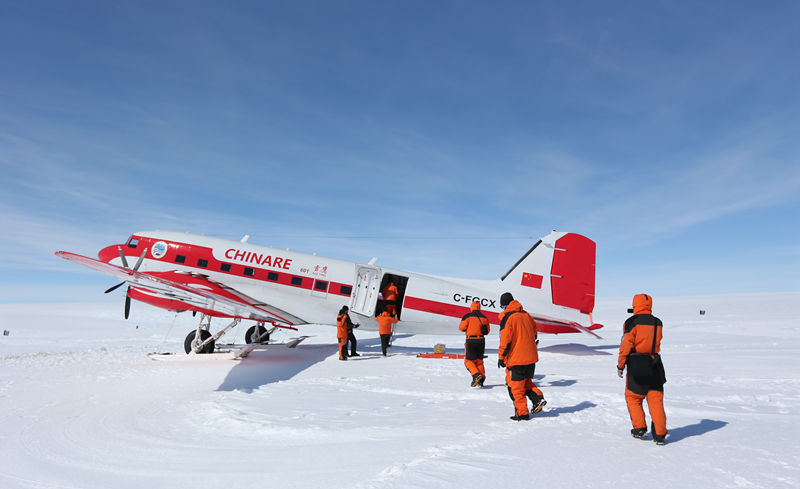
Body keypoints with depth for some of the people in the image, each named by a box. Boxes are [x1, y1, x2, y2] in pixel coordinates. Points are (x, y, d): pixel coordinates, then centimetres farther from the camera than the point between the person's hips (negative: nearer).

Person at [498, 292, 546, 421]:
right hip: (531, 356, 7)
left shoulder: (507, 318, -13)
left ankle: (522, 413, 7)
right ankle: (538, 397, 6)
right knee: (526, 381, 24)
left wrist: (501, 357, -7)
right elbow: (534, 332, 20)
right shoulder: (526, 315, 8)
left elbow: (505, 339, -15)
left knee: (515, 386, 4)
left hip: (516, 358, -7)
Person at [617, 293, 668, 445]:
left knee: (633, 398, 13)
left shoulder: (632, 322, -12)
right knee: (656, 400, 8)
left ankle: (640, 428, 13)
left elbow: (626, 346, -14)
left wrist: (620, 365, -6)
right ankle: (660, 434, 7)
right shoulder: (658, 323, 5)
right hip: (655, 367, 4)